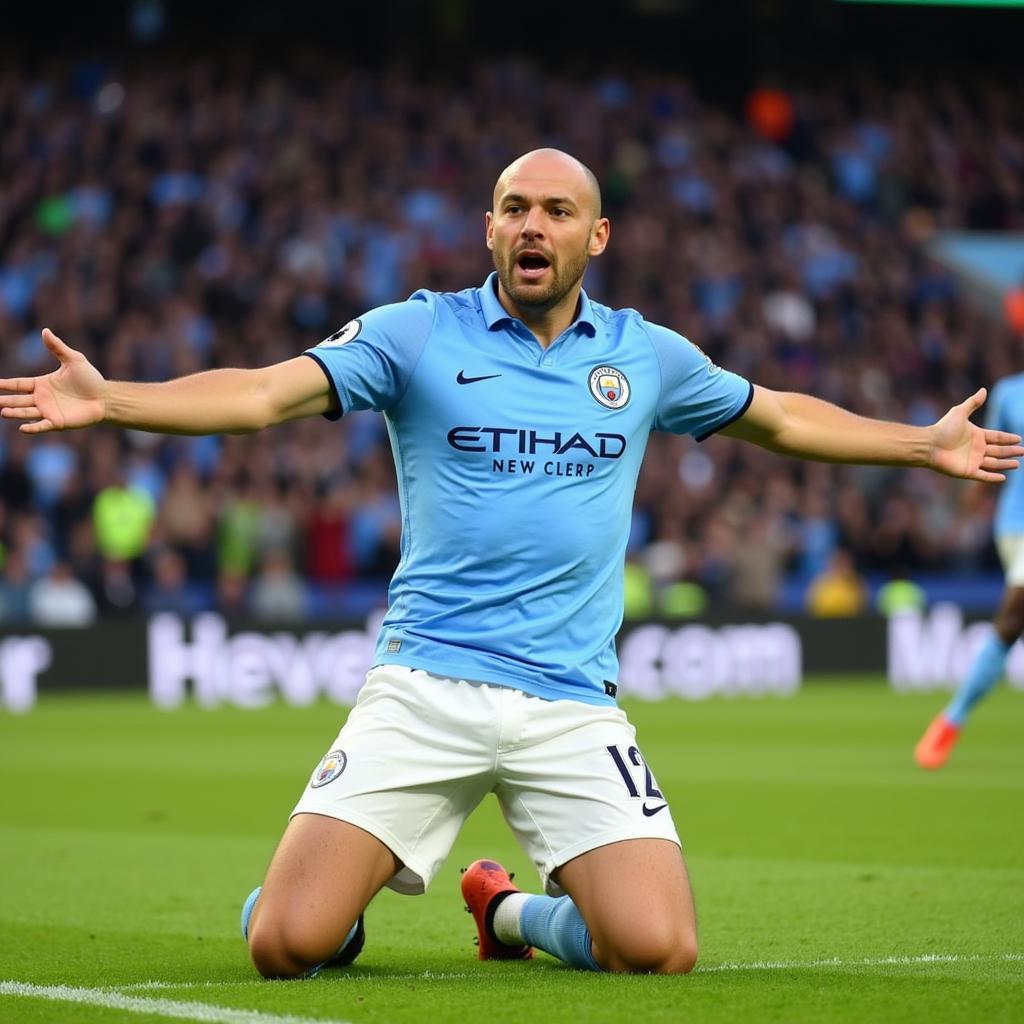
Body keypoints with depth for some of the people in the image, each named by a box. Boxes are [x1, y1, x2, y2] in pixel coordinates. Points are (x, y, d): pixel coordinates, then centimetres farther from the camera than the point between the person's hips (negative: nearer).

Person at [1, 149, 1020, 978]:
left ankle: (511, 910, 17)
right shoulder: (415, 334, 1)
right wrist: (106, 399, -23)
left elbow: (779, 416, 26)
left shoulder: (646, 355, 10)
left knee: (659, 950, -16)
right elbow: (262, 392, -9)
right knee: (287, 943, -15)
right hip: (423, 686, -2)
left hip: (573, 707, 2)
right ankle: (354, 894, 24)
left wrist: (926, 446, 29)